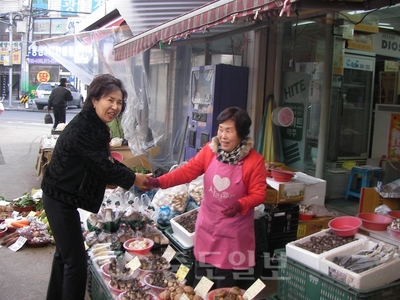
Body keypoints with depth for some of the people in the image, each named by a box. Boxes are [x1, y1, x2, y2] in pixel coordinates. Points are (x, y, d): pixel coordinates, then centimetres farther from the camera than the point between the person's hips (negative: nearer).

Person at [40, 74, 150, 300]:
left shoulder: (95, 125, 5)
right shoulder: (83, 129, -26)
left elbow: (105, 160, 10)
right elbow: (102, 166, -23)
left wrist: (133, 176, 0)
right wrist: (133, 179, -11)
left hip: (62, 196, 11)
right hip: (61, 199, -11)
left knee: (65, 253, 25)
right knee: (76, 262, -6)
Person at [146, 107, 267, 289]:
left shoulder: (254, 161, -16)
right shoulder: (209, 151, -5)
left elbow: (258, 194, -13)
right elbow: (188, 171, -9)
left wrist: (240, 205, -32)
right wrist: (158, 182, -22)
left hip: (234, 231, -3)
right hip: (207, 226, 4)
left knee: (227, 289, 10)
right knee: (201, 284, 18)